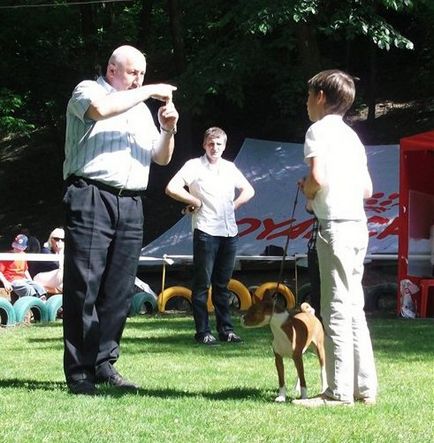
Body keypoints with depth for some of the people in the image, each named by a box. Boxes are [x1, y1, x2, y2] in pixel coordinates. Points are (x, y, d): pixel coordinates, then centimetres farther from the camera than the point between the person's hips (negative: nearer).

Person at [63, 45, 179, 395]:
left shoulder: (141, 109, 25)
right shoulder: (87, 91, 6)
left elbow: (161, 158, 24)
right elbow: (100, 109, -19)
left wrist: (168, 131, 4)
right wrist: (149, 91, -9)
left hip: (131, 205, 6)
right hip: (91, 198, -6)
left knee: (119, 291, 3)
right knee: (84, 287, -8)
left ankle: (104, 365, 9)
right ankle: (78, 372, -6)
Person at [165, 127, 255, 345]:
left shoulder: (230, 168, 14)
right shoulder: (194, 166, -2)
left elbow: (248, 190, 25)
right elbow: (171, 188, -13)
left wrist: (235, 204, 9)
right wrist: (196, 202, -8)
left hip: (229, 232, 5)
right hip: (206, 232, -5)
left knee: (222, 284, 11)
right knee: (202, 284, -2)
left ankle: (226, 329, 15)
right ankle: (203, 332, 0)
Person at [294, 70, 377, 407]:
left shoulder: (320, 130, -5)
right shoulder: (351, 135, 20)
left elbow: (318, 177, -20)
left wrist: (307, 192, 2)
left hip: (335, 225, -9)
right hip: (358, 224, 9)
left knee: (337, 309, -7)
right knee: (353, 308, 12)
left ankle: (340, 392, -7)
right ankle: (365, 387, 13)